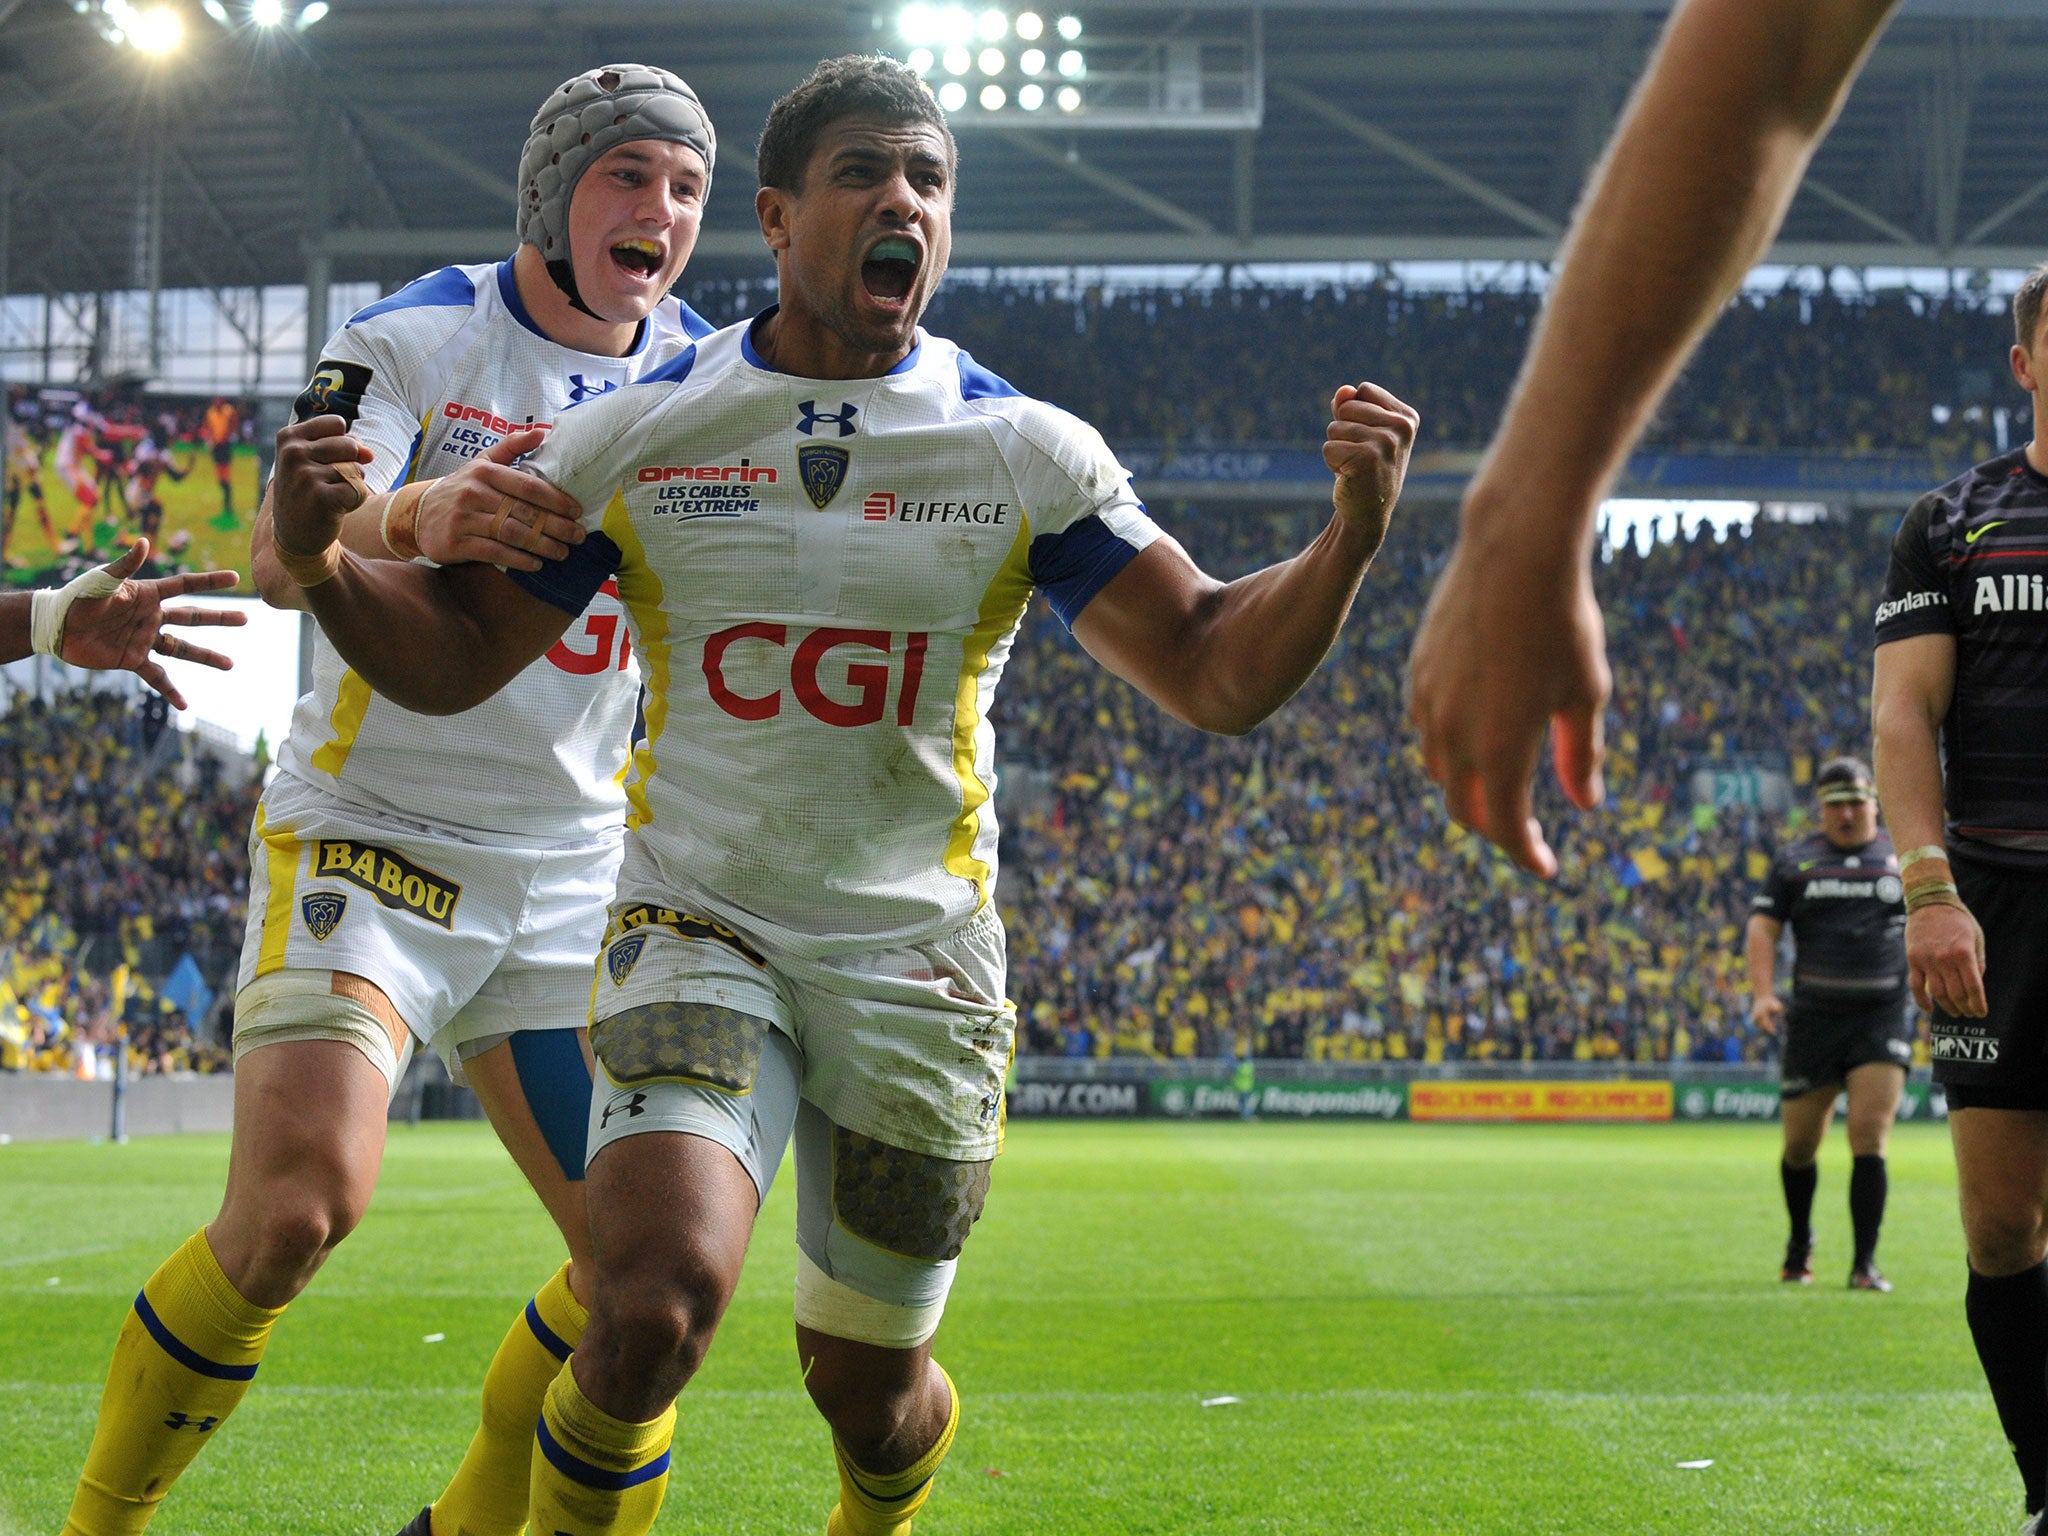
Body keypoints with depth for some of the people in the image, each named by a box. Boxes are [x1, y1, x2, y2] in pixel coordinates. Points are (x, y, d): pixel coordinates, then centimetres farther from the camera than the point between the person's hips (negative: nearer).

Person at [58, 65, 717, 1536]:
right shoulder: (417, 339, -8)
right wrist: (417, 513, -45)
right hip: (370, 839, -5)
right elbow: (279, 556, -24)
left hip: (571, 875, 5)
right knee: (298, 1203, -24)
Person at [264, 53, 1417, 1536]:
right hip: (697, 927, -1)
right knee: (657, 1306, -25)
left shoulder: (1029, 455, -2)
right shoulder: (636, 433, -1)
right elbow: (454, 657, 4)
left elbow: (1215, 673, -4)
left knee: (868, 1381, 10)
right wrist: (321, 560, -15)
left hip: (915, 961, 1)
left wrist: (1351, 538, -22)